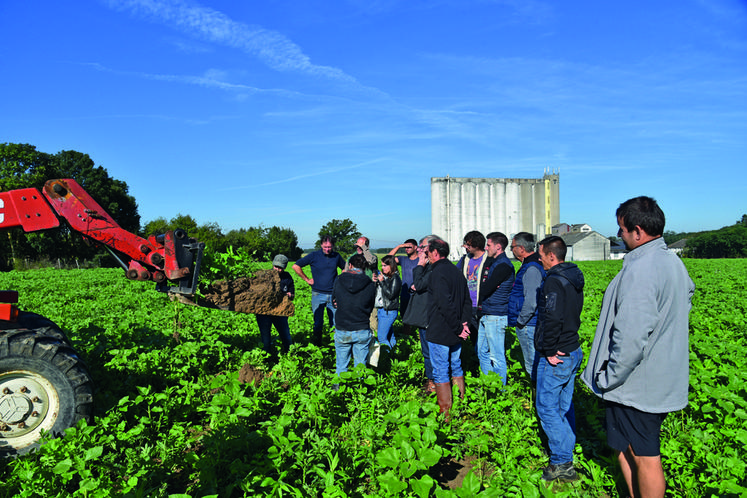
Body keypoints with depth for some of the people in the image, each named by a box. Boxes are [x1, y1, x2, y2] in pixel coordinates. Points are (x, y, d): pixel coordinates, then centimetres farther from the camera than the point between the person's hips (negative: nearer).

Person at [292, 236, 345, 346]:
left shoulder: (337, 256, 6)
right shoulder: (314, 256, -3)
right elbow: (296, 266, 1)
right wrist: (307, 279, 0)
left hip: (333, 295, 2)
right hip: (318, 294, -2)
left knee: (336, 321, 3)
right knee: (318, 322, 4)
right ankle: (317, 345, 16)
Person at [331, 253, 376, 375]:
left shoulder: (339, 281, -5)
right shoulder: (370, 285, -7)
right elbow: (371, 307, 6)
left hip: (341, 331, 0)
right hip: (362, 332, 0)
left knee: (341, 366, 14)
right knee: (360, 365, 13)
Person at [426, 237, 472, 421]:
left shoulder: (438, 273, -17)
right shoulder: (457, 271, 10)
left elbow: (445, 304, -25)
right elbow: (467, 301, 11)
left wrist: (458, 327, -18)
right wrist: (464, 323, 3)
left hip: (440, 333, -9)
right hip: (456, 335, 9)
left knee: (441, 373, 0)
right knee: (456, 368, 19)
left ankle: (445, 414, 6)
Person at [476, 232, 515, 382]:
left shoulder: (503, 265, -15)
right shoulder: (491, 262, 16)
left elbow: (486, 288, -18)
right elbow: (483, 285, 13)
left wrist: (479, 301, -1)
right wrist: (481, 304, -4)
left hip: (495, 317, -10)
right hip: (486, 315, 10)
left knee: (497, 357, -1)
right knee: (482, 352, 16)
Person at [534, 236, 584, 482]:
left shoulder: (554, 281, -20)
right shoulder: (574, 278, 10)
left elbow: (552, 319, -28)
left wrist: (549, 351, -19)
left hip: (555, 358, -9)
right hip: (573, 351, 10)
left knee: (547, 408, -1)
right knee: (565, 405, 18)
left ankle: (562, 464, 4)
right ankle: (567, 453, 30)